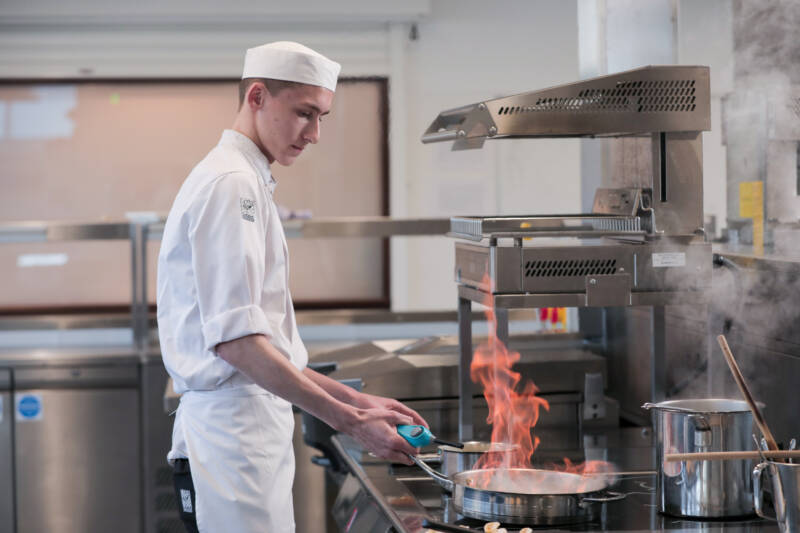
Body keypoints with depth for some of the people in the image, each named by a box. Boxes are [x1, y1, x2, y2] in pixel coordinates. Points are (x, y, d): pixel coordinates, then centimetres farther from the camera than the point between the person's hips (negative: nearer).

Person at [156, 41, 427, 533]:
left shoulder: (248, 183, 19)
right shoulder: (230, 184, -12)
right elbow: (235, 340, -21)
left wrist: (354, 400, 14)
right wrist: (349, 421, -20)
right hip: (231, 431, -10)